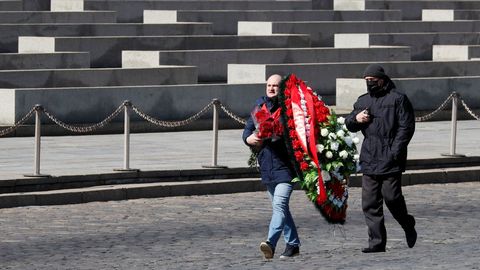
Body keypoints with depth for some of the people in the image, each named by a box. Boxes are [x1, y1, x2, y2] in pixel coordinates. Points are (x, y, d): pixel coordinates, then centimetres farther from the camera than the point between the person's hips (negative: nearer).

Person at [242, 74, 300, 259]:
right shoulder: (260, 106, 11)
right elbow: (248, 128, 14)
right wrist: (249, 138, -8)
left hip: (285, 165, -7)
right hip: (266, 166, 7)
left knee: (279, 205, -19)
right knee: (280, 207, 16)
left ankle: (271, 243, -33)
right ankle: (293, 244, 27)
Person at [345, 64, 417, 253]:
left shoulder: (398, 99, 0)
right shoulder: (362, 101, 19)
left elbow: (406, 127, -6)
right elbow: (349, 125, 24)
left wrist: (395, 152, -15)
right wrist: (355, 119, -1)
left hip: (390, 160, -6)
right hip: (369, 160, 6)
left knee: (391, 196, -9)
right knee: (370, 203, 1)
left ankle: (408, 227, 18)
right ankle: (377, 242, 4)